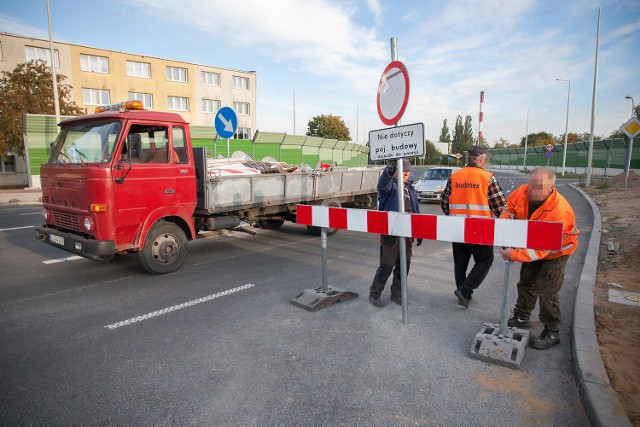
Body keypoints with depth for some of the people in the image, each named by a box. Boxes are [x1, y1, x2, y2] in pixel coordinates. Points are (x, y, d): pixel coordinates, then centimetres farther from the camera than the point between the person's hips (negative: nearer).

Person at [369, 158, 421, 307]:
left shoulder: (410, 188, 16)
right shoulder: (390, 185, -6)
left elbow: (416, 210, 20)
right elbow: (383, 185, -32)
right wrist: (390, 170, -53)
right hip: (390, 233, -7)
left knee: (404, 266, 12)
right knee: (386, 266, -2)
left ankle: (396, 293, 28)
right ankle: (374, 294, 14)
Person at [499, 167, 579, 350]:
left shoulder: (560, 212, -39)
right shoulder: (522, 192, -24)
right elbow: (509, 208, -2)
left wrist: (513, 254, -41)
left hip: (556, 252, -6)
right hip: (532, 245, 6)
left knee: (547, 291, -5)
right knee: (526, 283, 17)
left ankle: (552, 332, 13)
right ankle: (522, 317, 35)